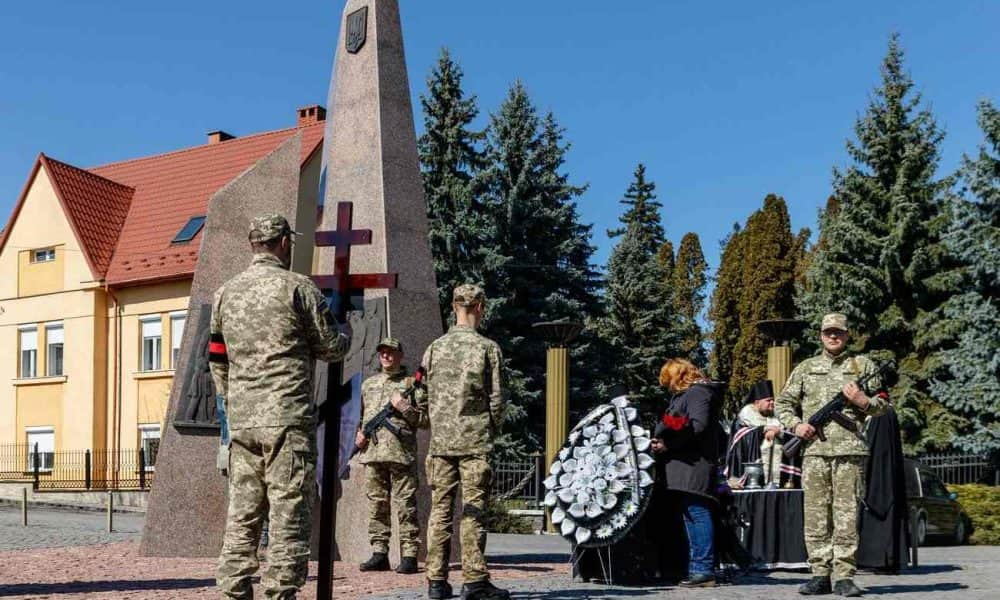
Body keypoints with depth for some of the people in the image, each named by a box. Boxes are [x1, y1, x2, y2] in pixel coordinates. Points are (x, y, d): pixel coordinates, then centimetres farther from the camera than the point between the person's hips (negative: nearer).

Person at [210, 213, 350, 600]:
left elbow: (217, 361, 17)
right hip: (288, 420, -6)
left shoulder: (226, 293, 13)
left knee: (242, 514, 10)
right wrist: (346, 336, 21)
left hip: (241, 422, 6)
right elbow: (331, 348, -1)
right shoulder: (298, 287, -6)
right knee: (289, 513, -2)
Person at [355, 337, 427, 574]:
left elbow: (425, 419, 2)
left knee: (405, 506, -5)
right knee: (377, 506, 7)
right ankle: (379, 554, 13)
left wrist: (405, 407, -11)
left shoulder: (412, 384, 7)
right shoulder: (368, 384, 21)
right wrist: (358, 432, 10)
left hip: (401, 454, -5)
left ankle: (409, 555, -3)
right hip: (372, 452, 5)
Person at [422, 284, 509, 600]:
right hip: (476, 442, -3)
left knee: (440, 509, 6)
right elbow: (496, 399, -3)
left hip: (440, 441, 3)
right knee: (473, 512, -2)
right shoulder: (487, 348, -3)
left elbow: (424, 398, 8)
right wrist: (491, 431, 11)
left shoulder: (434, 348, 7)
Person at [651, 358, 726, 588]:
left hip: (694, 464, -10)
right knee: (691, 515, 11)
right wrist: (662, 441, 13)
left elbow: (697, 426, -18)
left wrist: (667, 444, -16)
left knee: (696, 514, -11)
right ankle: (697, 568, 15)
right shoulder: (684, 395, 25)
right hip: (685, 465, 10)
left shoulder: (698, 393, -6)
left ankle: (704, 570, -11)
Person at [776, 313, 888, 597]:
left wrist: (863, 401, -9)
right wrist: (795, 424, 0)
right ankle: (820, 574, 6)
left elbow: (882, 405, 12)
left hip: (850, 449, -2)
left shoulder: (863, 365, 12)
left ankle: (844, 576, 0)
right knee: (815, 515, 1)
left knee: (847, 515, -4)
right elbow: (784, 402, 17)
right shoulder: (806, 368, 16)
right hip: (814, 449, 2)